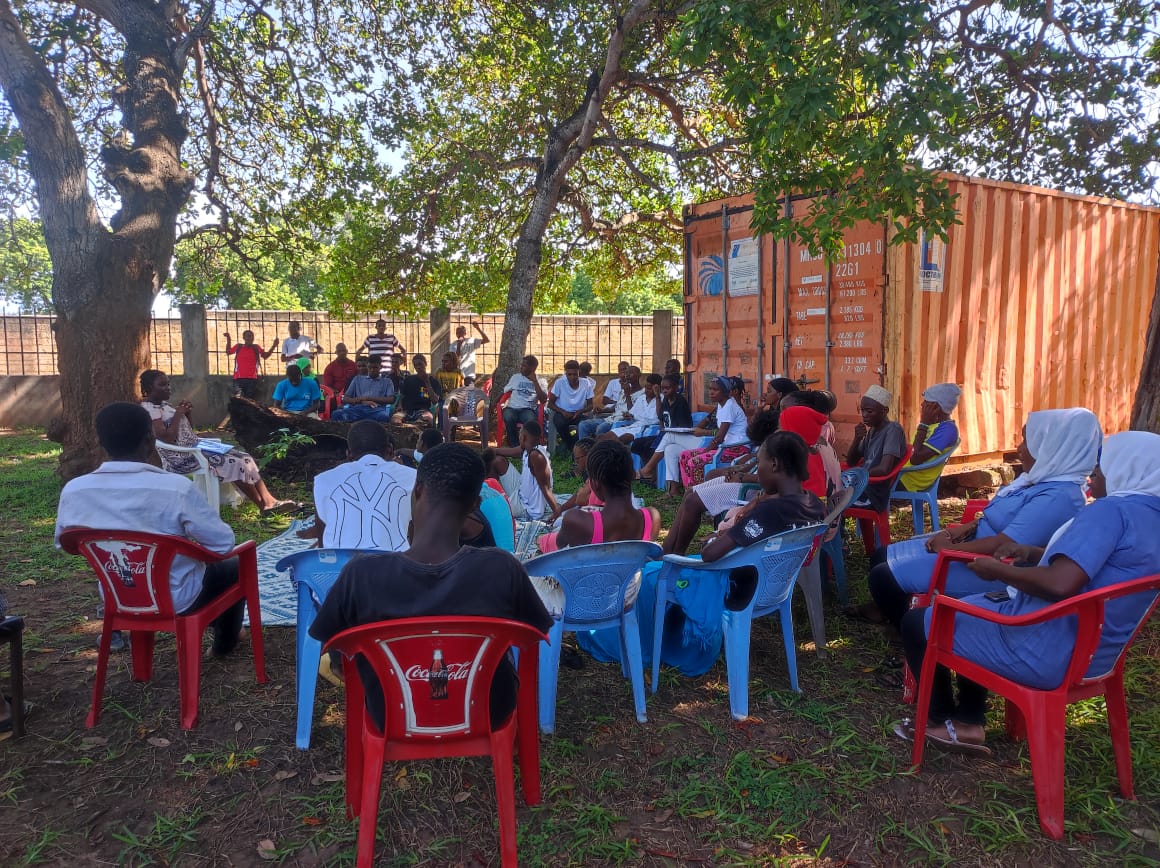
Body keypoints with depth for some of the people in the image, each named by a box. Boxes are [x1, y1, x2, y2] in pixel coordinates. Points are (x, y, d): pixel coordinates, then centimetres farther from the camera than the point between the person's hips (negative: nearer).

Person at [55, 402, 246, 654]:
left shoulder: (73, 491, -15)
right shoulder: (176, 487, -29)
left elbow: (65, 544, 5)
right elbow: (223, 543, -20)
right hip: (178, 600, -5)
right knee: (235, 566, 25)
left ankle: (213, 626, 54)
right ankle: (225, 641, 46)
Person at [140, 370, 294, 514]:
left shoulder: (164, 405, 16)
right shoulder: (148, 409, -13)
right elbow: (166, 438, -25)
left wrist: (188, 414, 3)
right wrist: (178, 414, -15)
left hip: (194, 448, 10)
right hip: (181, 458, -10)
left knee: (244, 457, -4)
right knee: (236, 463, -19)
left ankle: (269, 501, -11)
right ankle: (263, 506, -8)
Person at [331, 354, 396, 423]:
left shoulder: (387, 381, 24)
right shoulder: (358, 379, 28)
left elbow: (391, 400, 6)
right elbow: (345, 399, 18)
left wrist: (367, 398, 0)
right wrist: (362, 401, -1)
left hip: (376, 410, -2)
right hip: (358, 408, 2)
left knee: (384, 416, -43)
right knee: (336, 414, -33)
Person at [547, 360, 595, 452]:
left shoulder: (586, 384, -3)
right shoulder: (559, 382, -8)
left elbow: (590, 405, 3)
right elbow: (550, 403, -5)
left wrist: (580, 411, -19)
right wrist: (563, 412, -23)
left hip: (578, 414, 1)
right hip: (562, 413, -1)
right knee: (560, 423, -36)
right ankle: (571, 447, -8)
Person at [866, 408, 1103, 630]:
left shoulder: (1058, 497, -25)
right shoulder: (1040, 478, 7)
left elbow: (1001, 545, -29)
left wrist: (949, 547, -16)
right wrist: (963, 530, -1)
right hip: (972, 546, 10)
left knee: (883, 575, -15)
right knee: (882, 557, 10)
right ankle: (892, 610, 32)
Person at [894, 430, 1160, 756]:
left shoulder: (1111, 510, -23)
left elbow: (1060, 584, -34)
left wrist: (998, 570, -18)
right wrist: (1033, 553, 10)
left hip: (1044, 653, -10)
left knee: (917, 622, 5)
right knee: (972, 606, 31)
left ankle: (942, 719, 24)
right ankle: (968, 722, 25)